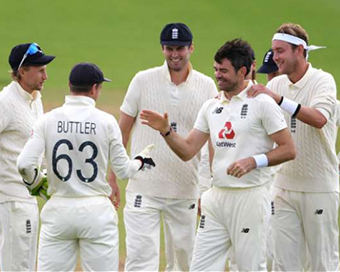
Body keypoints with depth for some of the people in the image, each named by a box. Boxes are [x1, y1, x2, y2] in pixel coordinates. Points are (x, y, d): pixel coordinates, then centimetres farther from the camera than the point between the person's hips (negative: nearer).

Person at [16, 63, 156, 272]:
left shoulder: (48, 120, -1)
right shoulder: (106, 121, -4)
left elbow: (25, 164, -9)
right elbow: (123, 170, 1)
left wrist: (36, 183, 13)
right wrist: (141, 161, 23)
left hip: (59, 210, 1)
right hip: (96, 212, -1)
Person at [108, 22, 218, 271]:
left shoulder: (207, 87, 2)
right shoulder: (143, 81, -2)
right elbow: (122, 132, 4)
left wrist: (208, 190, 1)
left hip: (186, 192, 2)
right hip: (144, 191, -2)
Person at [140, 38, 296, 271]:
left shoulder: (262, 103, -6)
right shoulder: (211, 107, 14)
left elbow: (289, 149, -8)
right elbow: (187, 151, 13)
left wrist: (253, 161, -19)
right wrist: (166, 130, -3)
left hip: (250, 197, -7)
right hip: (217, 197, 7)